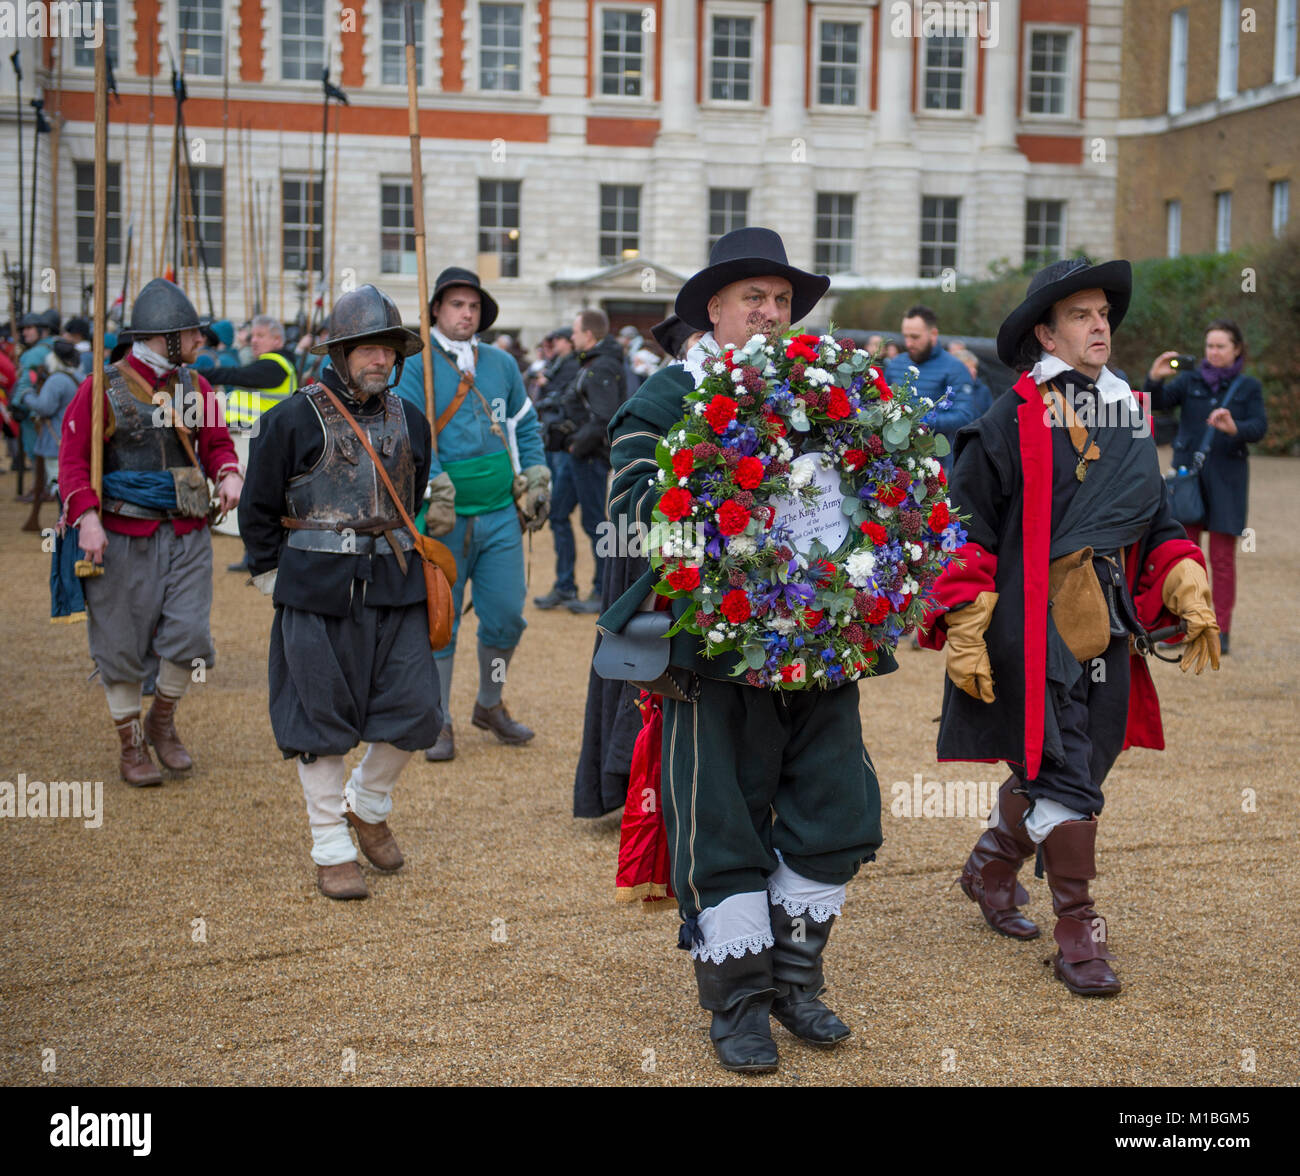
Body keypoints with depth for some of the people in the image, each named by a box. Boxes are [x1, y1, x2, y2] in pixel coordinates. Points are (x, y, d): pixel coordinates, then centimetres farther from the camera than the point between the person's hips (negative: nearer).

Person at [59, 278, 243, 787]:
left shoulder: (195, 386, 8)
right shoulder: (101, 389, -7)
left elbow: (217, 443, 15)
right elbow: (73, 459, -9)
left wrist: (228, 474, -8)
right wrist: (86, 516, -22)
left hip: (187, 534, 4)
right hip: (124, 535, -4)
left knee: (189, 634, -4)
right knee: (123, 645, 4)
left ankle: (163, 719, 22)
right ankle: (131, 743, 21)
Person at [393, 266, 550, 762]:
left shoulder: (502, 364, 12)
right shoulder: (416, 369, -2)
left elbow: (525, 426, 20)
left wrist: (536, 480, 11)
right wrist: (435, 489, -22)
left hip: (501, 514, 4)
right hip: (445, 518, -4)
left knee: (506, 614, 6)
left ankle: (490, 705, 27)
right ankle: (439, 724, 12)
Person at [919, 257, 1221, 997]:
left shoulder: (1130, 417, 13)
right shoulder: (1012, 420, -7)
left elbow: (1158, 520, 21)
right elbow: (968, 527, -8)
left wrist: (1190, 593, 9)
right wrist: (964, 631, -12)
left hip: (1107, 626, 7)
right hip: (1033, 625, -7)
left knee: (1086, 761, 15)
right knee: (1062, 771, -6)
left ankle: (993, 866, 38)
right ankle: (1079, 932, 4)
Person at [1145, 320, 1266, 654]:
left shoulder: (1248, 387, 4)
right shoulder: (1190, 381, 6)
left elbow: (1259, 427, -9)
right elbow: (1156, 402, -6)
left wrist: (1233, 428, -30)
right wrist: (1155, 377, -26)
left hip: (1227, 479, -1)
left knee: (1222, 557, 1)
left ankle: (1221, 633, 6)